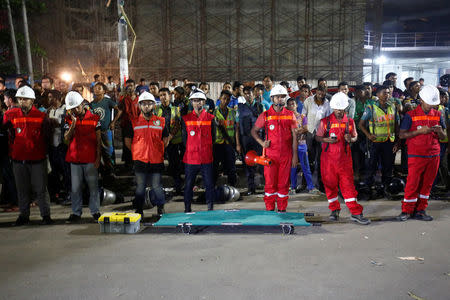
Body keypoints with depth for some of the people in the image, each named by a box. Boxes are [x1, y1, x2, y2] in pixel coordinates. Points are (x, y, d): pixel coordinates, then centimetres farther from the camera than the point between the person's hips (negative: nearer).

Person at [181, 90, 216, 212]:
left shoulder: (210, 118, 5)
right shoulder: (185, 119, 5)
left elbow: (213, 137, 9)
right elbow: (184, 138, 8)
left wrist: (206, 149, 6)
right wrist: (190, 150, 5)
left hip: (206, 158, 0)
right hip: (190, 158, 0)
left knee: (209, 185, 3)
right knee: (188, 185, 7)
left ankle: (210, 208, 14)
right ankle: (187, 209, 18)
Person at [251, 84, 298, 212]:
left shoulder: (290, 115, 6)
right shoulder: (265, 115, 2)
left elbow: (294, 136, 7)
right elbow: (254, 131, 12)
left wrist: (295, 155, 2)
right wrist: (261, 142, -5)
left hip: (286, 155, 1)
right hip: (270, 154, -1)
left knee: (284, 183, 6)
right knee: (270, 183, 1)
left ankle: (282, 210, 16)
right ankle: (269, 209, 12)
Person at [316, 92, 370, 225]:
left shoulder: (350, 122, 7)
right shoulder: (325, 121, 2)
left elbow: (355, 137, 17)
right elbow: (317, 137, 7)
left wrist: (351, 139, -7)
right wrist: (326, 140, -13)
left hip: (344, 158, 0)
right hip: (328, 158, 0)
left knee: (348, 184, -2)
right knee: (330, 184, 6)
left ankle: (356, 213, 2)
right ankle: (334, 210, 23)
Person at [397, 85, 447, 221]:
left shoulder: (438, 115, 10)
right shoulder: (411, 115, -3)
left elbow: (443, 137, 13)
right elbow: (402, 134, -6)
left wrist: (439, 131, -10)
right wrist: (420, 131, -16)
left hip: (433, 155, 4)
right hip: (416, 155, -4)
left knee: (427, 183, 8)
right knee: (412, 183, -4)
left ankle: (420, 210, 18)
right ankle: (407, 211, 7)